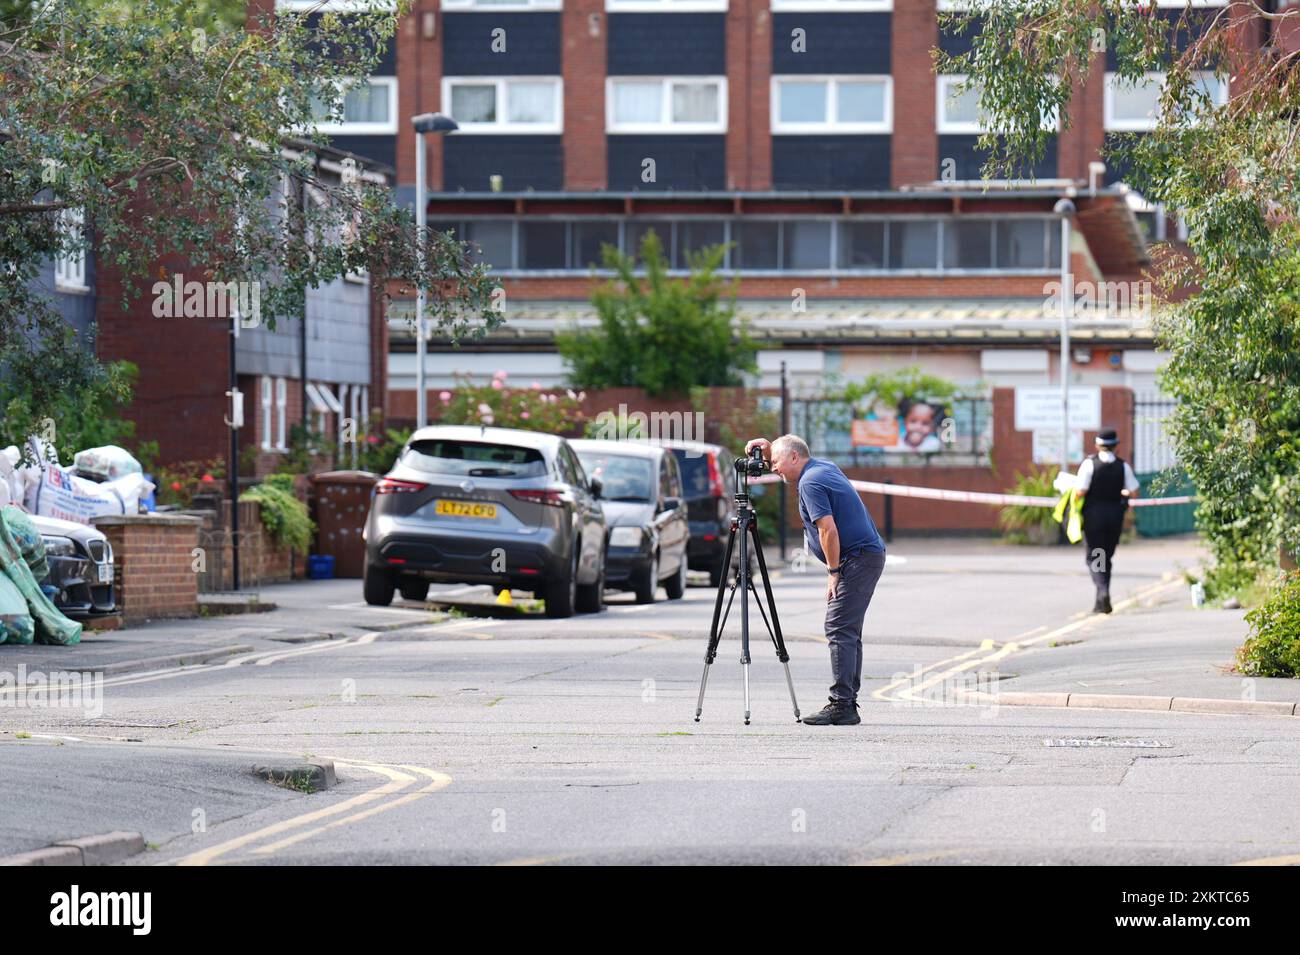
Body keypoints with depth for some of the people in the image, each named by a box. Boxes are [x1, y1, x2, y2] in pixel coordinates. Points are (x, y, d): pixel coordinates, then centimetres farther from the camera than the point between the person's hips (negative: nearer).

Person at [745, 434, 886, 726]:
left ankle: (841, 705, -17)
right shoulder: (823, 467, 17)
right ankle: (848, 703, 9)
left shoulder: (810, 483, -14)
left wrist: (834, 572, -15)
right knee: (849, 632, 11)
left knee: (839, 630, -12)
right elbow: (780, 469, 37)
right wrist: (768, 450, 20)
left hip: (856, 559, -10)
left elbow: (828, 530, -22)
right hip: (870, 556, 10)